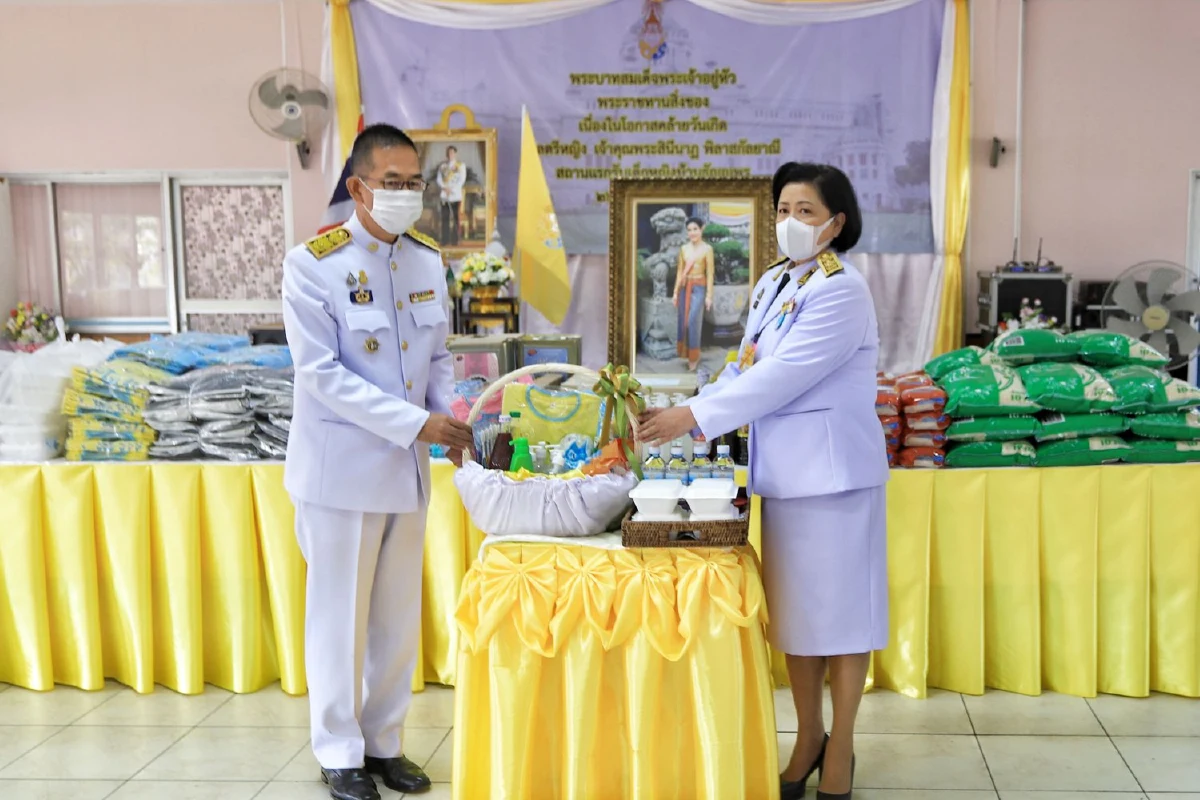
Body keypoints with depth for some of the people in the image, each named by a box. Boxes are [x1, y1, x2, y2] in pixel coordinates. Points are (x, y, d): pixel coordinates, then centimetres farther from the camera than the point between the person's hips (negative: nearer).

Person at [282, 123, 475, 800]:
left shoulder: (428, 261, 5)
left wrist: (452, 418, -8)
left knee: (400, 612, 13)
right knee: (341, 613, 6)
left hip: (408, 466, 5)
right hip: (343, 466, -5)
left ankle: (384, 740, 28)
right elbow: (321, 372, -17)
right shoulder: (314, 263, -12)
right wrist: (416, 421, -22)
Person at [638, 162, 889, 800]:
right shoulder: (773, 282, 11)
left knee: (840, 605, 4)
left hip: (833, 470, -8)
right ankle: (808, 737, 29)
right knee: (794, 607, 15)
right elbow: (744, 367, 12)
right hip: (784, 471, 8)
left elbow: (782, 377, -22)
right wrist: (681, 414, 0)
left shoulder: (840, 291, -15)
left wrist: (694, 417, -19)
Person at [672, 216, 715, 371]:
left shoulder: (707, 248, -6)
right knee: (683, 321, 7)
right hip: (684, 287, 5)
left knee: (693, 322, -7)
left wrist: (709, 295, -9)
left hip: (699, 288, -5)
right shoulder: (684, 248, 7)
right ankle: (687, 353, 20)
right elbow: (680, 271, 10)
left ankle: (694, 357, 4)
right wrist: (676, 291, 7)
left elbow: (710, 273, -6)